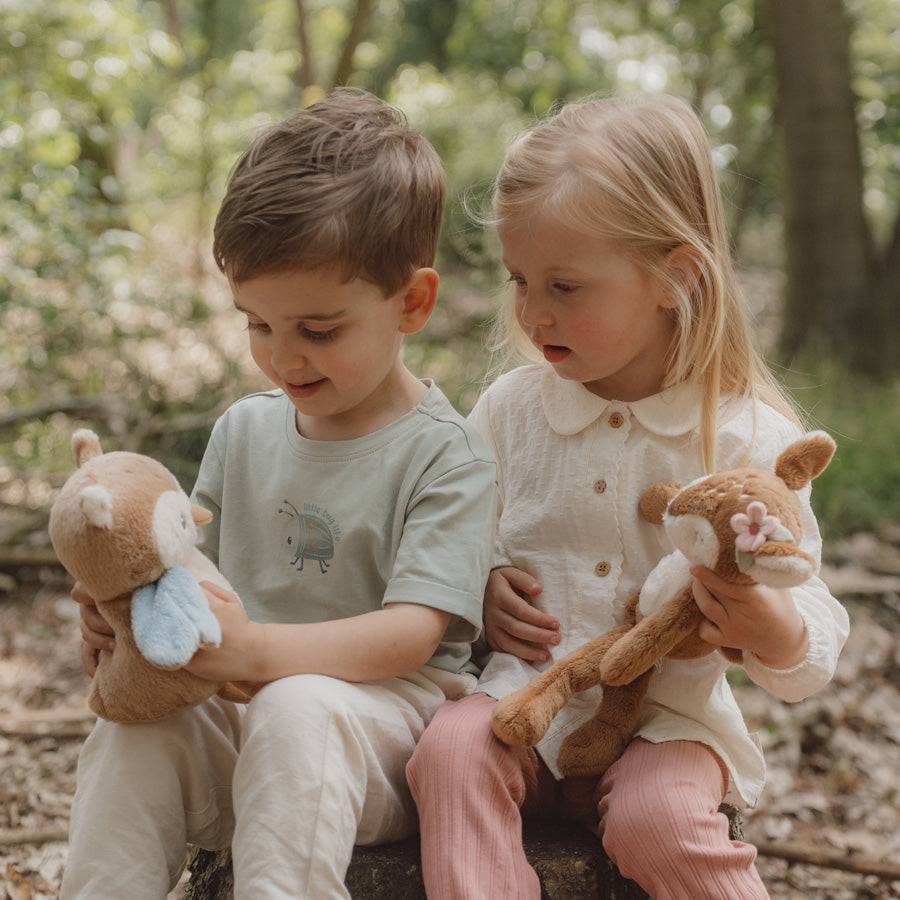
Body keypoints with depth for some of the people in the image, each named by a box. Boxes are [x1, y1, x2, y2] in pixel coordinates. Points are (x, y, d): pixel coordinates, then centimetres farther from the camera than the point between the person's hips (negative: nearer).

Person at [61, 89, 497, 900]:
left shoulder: (446, 457, -7)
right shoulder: (245, 430, 12)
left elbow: (412, 632, -18)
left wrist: (257, 649, -33)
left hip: (385, 720, -5)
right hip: (235, 722, 5)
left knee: (298, 708, -36)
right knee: (134, 726, -25)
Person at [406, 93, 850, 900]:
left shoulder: (748, 436, -8)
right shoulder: (508, 408, 2)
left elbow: (815, 651, -3)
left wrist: (773, 634, -27)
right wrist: (480, 590, -5)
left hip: (669, 719, -2)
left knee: (659, 818, -29)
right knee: (451, 747, -26)